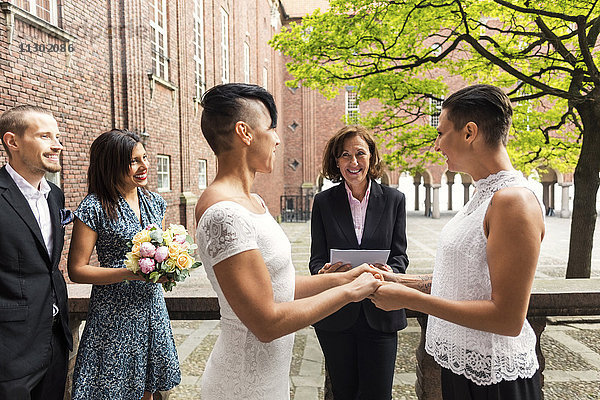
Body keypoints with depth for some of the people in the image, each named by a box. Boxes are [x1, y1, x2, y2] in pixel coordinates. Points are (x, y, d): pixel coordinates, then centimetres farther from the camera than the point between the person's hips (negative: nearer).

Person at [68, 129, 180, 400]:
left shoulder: (154, 202, 5)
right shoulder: (95, 207, -13)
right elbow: (77, 270, -11)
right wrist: (131, 273, -21)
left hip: (152, 306, 5)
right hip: (115, 314, -5)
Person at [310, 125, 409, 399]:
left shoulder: (394, 199, 2)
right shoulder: (323, 201, 0)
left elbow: (399, 255, 3)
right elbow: (317, 259, 1)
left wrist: (391, 272, -19)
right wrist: (323, 273, -22)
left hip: (380, 314, 0)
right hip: (335, 315, 0)